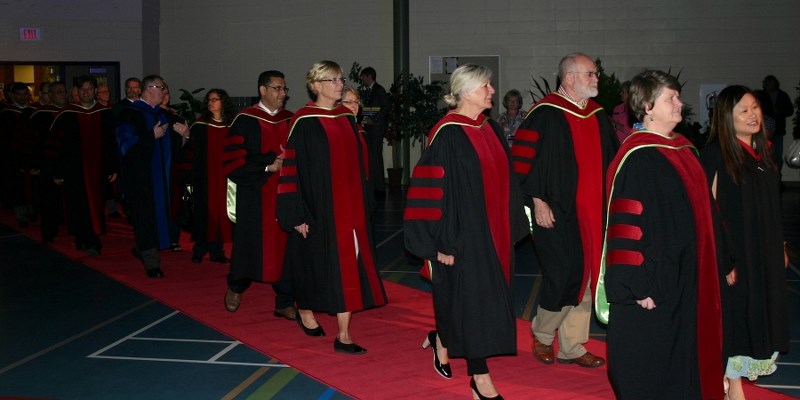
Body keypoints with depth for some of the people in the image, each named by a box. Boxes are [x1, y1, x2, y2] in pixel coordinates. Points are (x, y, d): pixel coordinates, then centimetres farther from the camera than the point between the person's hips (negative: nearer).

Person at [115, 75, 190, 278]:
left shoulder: (161, 113, 13)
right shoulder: (131, 114, -11)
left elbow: (171, 143, 15)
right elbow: (126, 144, -20)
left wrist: (182, 134, -4)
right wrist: (153, 135, -20)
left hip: (160, 174, 8)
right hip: (140, 175, -8)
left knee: (159, 213, 12)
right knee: (146, 216, -5)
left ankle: (143, 249, 32)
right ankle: (151, 262, 0)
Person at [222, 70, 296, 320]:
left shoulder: (290, 120, 8)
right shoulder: (245, 121, -5)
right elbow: (234, 161, -10)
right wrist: (268, 166, -17)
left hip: (285, 195, 4)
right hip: (255, 196, -3)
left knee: (284, 246, 2)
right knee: (251, 245, 7)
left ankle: (285, 302, 11)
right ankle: (236, 287, 35)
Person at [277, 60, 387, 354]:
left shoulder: (347, 119, 10)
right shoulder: (303, 123, -8)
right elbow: (293, 168, -11)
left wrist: (364, 203, 13)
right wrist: (298, 214, -14)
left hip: (350, 208, 6)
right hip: (319, 208, -5)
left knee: (348, 268, 1)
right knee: (318, 263, 5)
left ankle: (344, 335, 6)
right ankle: (305, 310, 34)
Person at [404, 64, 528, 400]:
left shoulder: (492, 129, 9)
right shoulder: (446, 135, -15)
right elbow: (434, 189, -16)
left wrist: (511, 228, 15)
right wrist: (442, 242, -18)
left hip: (493, 232, 8)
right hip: (463, 233, -8)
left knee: (486, 295, 15)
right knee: (472, 298, -3)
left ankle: (441, 340, 40)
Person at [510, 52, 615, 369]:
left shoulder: (598, 115, 12)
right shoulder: (545, 114, -9)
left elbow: (610, 161, 19)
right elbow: (525, 159, -12)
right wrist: (538, 201, -15)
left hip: (591, 212, 7)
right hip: (557, 213, -7)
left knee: (584, 279, 8)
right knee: (562, 277, -6)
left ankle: (571, 348, 19)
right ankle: (541, 334, 20)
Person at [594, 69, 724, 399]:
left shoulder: (684, 150, 11)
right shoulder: (637, 158, -17)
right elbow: (627, 224, -20)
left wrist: (699, 271, 19)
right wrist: (640, 286, -22)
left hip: (685, 278, 9)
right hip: (653, 282, -9)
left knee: (684, 365, 16)